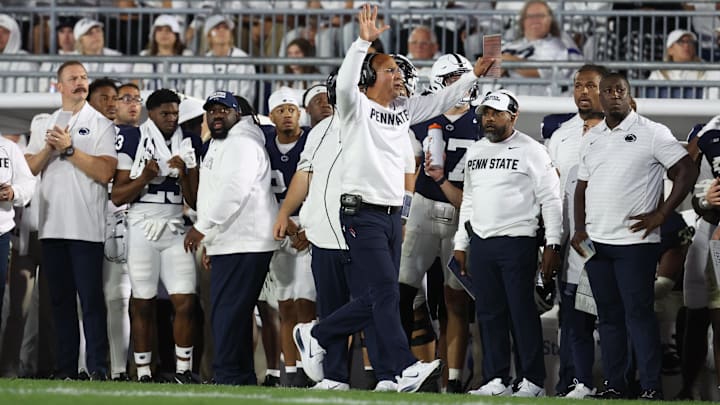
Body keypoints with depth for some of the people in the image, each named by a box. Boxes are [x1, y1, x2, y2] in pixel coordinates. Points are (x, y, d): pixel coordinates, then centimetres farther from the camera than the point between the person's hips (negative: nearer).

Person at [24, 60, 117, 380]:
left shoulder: (100, 124, 2)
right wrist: (49, 148, -7)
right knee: (60, 299, 7)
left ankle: (97, 367, -9)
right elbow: (29, 169, 9)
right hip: (52, 226, 5)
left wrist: (69, 149, -11)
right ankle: (65, 368, 9)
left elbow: (105, 173, -9)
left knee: (91, 299, -8)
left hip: (86, 227, -5)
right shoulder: (45, 125, 17)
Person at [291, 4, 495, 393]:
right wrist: (364, 42, -34)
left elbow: (442, 100, 20)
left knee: (373, 299, 8)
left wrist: (474, 75, 12)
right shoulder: (356, 107, -6)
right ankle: (406, 368, -18)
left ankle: (315, 336, 25)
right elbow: (345, 83, -26)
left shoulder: (403, 110, 15)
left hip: (392, 214, 8)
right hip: (362, 212, -8)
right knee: (384, 292, -13)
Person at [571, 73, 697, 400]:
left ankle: (651, 387, -7)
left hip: (635, 241, -6)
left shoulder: (651, 133, -4)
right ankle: (614, 384, 14)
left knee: (638, 313, -9)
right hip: (596, 242, 6)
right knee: (609, 315, 9)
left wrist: (660, 215, -11)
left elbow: (686, 172, -7)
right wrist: (580, 229, 7)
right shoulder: (591, 139, 14)